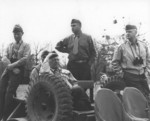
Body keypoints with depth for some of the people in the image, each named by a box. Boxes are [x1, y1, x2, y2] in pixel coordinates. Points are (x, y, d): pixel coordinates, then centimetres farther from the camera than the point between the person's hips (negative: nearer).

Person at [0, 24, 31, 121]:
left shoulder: (26, 46, 4)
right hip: (8, 69, 5)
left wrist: (13, 65, -17)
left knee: (9, 92, -13)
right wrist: (12, 68, -11)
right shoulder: (10, 45, 17)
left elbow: (25, 58, -11)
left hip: (18, 71, -5)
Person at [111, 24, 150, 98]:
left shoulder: (143, 45, 5)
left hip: (142, 77, 4)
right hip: (130, 77, -4)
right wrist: (122, 74, -3)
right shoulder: (122, 47, -5)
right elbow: (114, 62, -1)